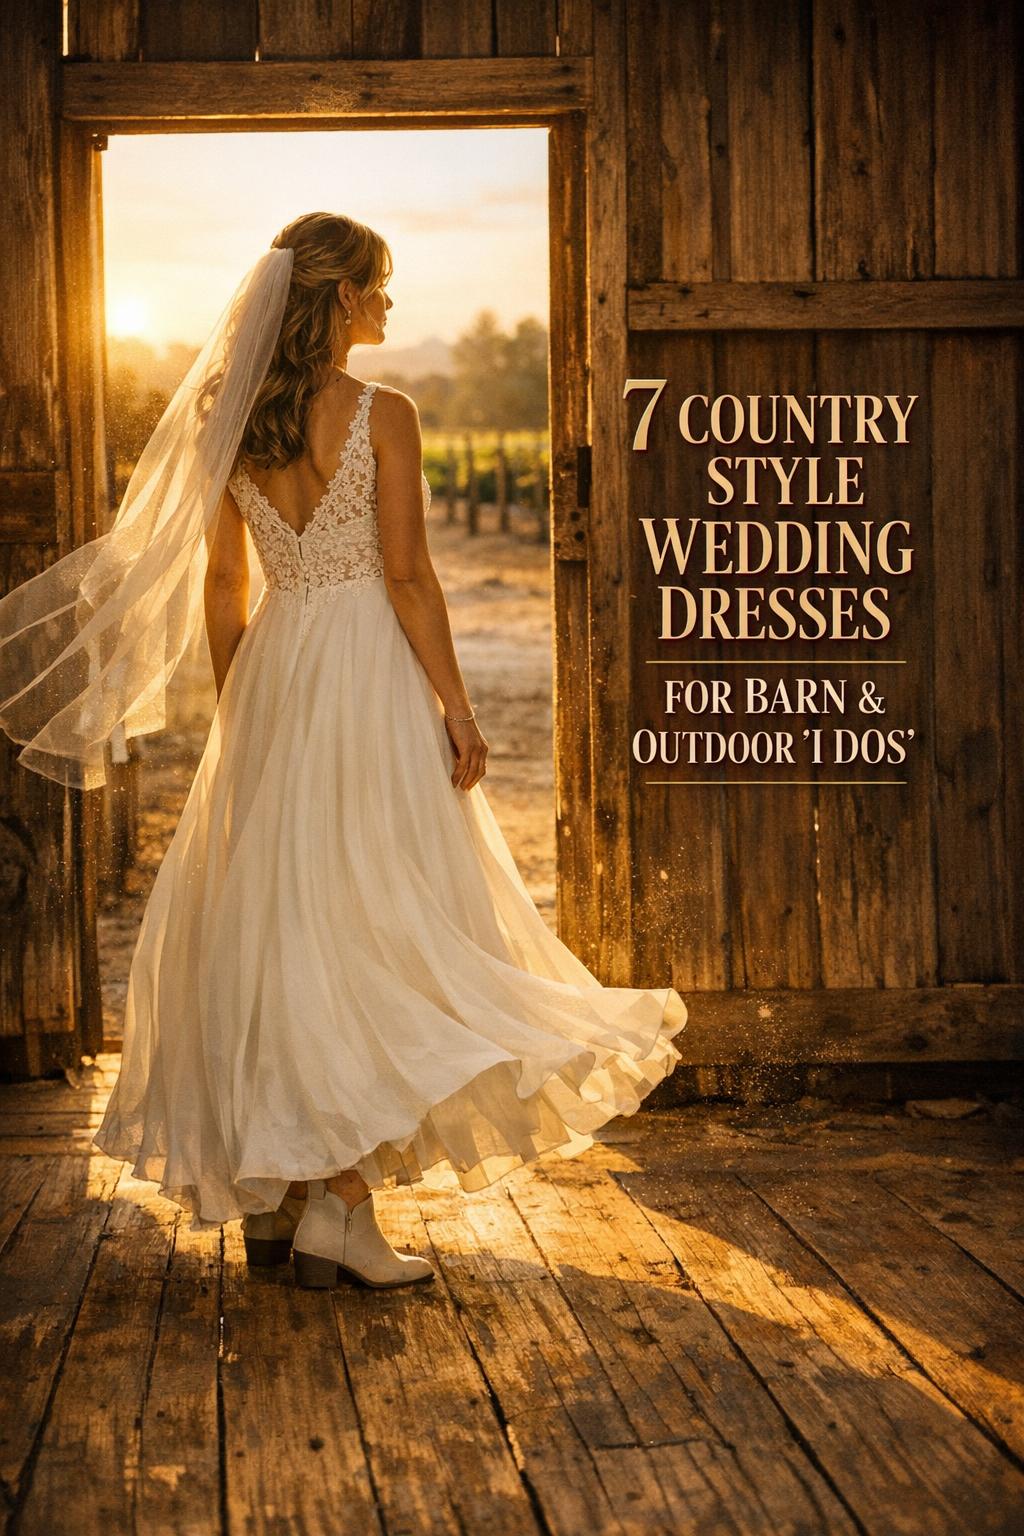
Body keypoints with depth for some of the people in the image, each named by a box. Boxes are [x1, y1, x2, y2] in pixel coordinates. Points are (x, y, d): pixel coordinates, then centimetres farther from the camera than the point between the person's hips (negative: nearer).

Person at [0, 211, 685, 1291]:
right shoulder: (381, 415, -9)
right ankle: (338, 1202, -5)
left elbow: (220, 582, 10)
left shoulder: (234, 421, 7)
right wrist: (456, 702, -7)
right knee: (371, 925, -2)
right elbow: (406, 574, -13)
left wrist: (233, 704, 18)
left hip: (271, 675, 6)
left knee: (271, 918, 12)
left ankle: (265, 1196, 19)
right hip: (369, 673, -6)